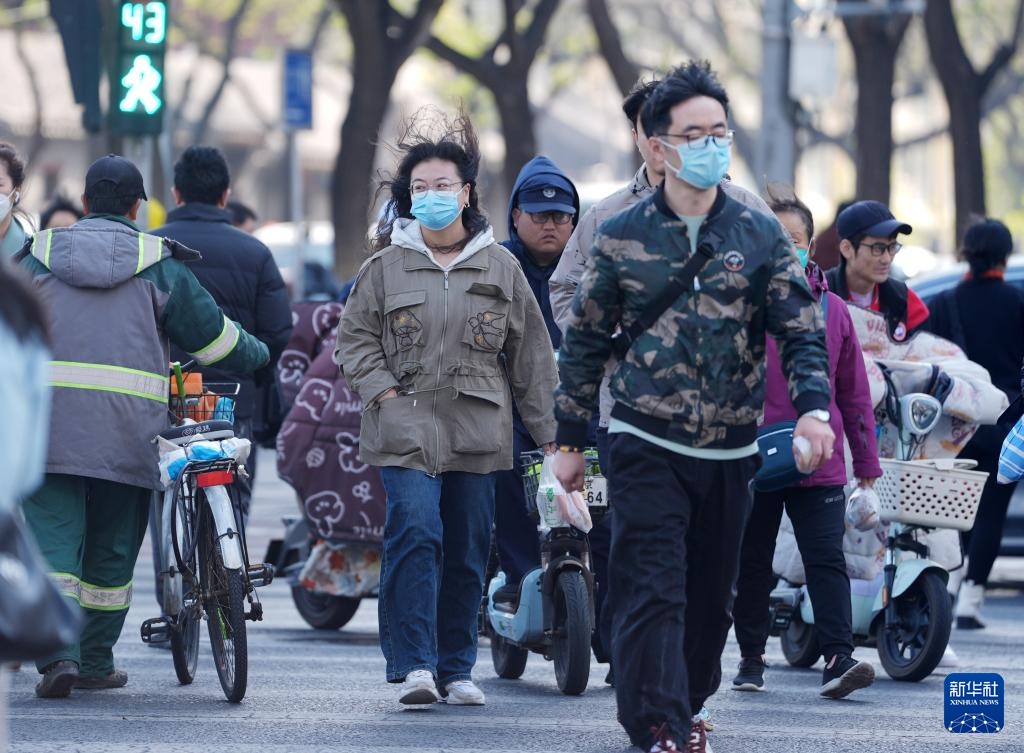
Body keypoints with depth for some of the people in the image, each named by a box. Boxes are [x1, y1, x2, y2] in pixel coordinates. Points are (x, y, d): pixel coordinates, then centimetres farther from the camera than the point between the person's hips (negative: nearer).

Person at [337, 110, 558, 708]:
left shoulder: (500, 268, 8)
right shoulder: (387, 266, 5)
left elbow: (531, 354, 12)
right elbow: (355, 339, 10)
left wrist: (549, 433, 9)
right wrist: (386, 394, -5)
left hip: (477, 430, 2)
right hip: (407, 428, -2)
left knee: (468, 550, 4)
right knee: (415, 533, -17)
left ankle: (456, 668, 14)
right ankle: (414, 664, -15)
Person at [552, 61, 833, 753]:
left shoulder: (761, 237, 4)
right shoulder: (622, 239, 2)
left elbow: (803, 332, 1)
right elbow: (585, 343, 8)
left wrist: (813, 407, -16)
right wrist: (570, 440, 8)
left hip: (731, 453, 2)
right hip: (647, 447, -2)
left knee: (712, 595, 12)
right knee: (652, 592, -13)